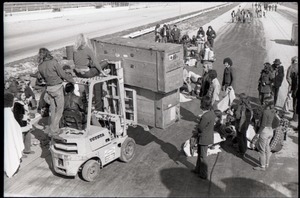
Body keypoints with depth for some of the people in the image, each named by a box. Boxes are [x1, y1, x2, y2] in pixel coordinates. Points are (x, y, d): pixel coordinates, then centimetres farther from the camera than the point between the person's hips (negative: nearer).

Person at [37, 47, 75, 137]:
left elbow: (44, 77, 11)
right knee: (59, 109, 4)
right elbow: (63, 74, -11)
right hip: (57, 87, -6)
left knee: (53, 109, 19)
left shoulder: (40, 66, 0)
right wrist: (72, 80, 4)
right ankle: (53, 130, 5)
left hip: (49, 88, 6)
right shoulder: (53, 62, -15)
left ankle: (52, 127, 27)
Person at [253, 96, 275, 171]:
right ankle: (267, 164, 34)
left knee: (261, 149, 5)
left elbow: (263, 125, -22)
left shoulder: (265, 112, -22)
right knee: (267, 148, 21)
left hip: (265, 131, -8)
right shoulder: (273, 111, 2)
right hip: (270, 131, 8)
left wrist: (258, 133, -14)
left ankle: (262, 166, 14)